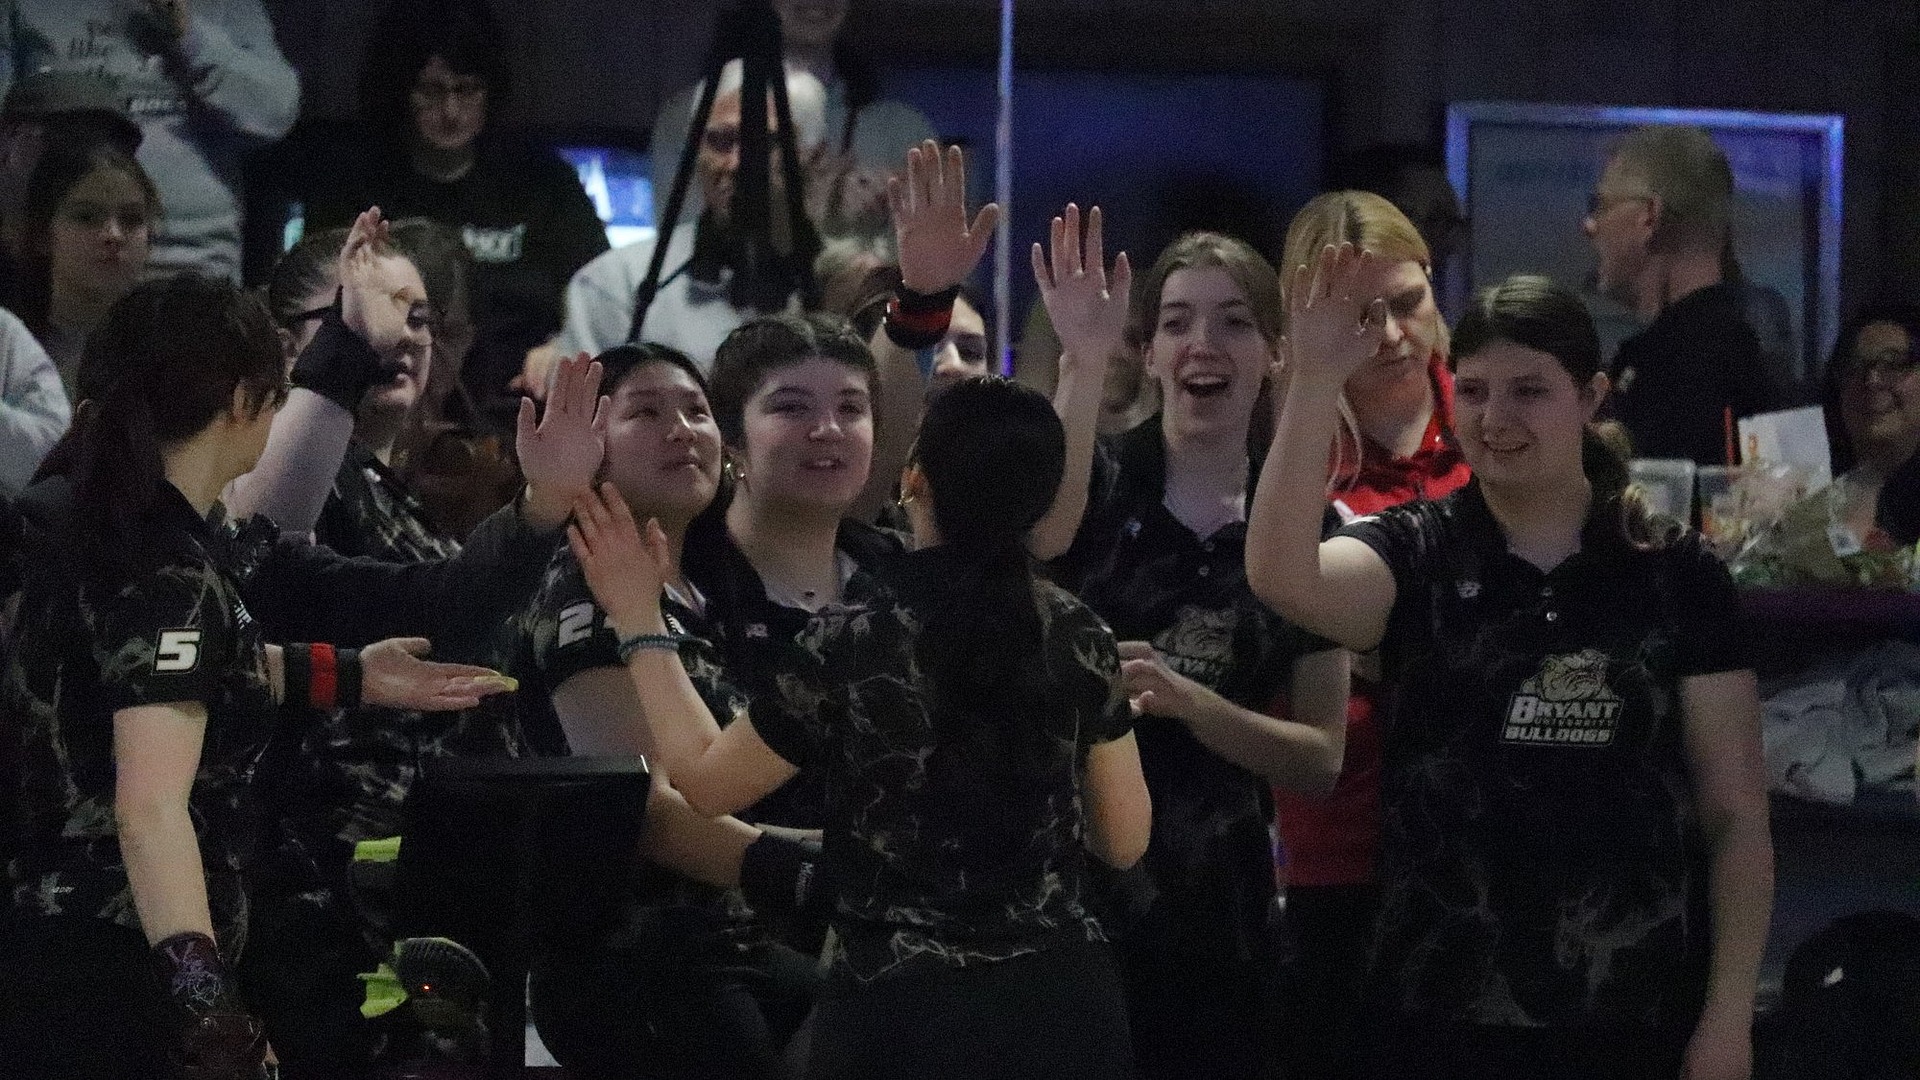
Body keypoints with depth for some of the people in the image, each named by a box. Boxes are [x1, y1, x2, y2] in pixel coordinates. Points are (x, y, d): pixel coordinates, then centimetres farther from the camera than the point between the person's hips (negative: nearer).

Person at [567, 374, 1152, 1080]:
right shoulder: (1078, 637, -3)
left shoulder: (851, 641, -12)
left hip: (907, 1015, -3)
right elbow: (1125, 839, 7)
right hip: (1064, 1006, 3)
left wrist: (639, 619, 10)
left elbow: (706, 780, 2)